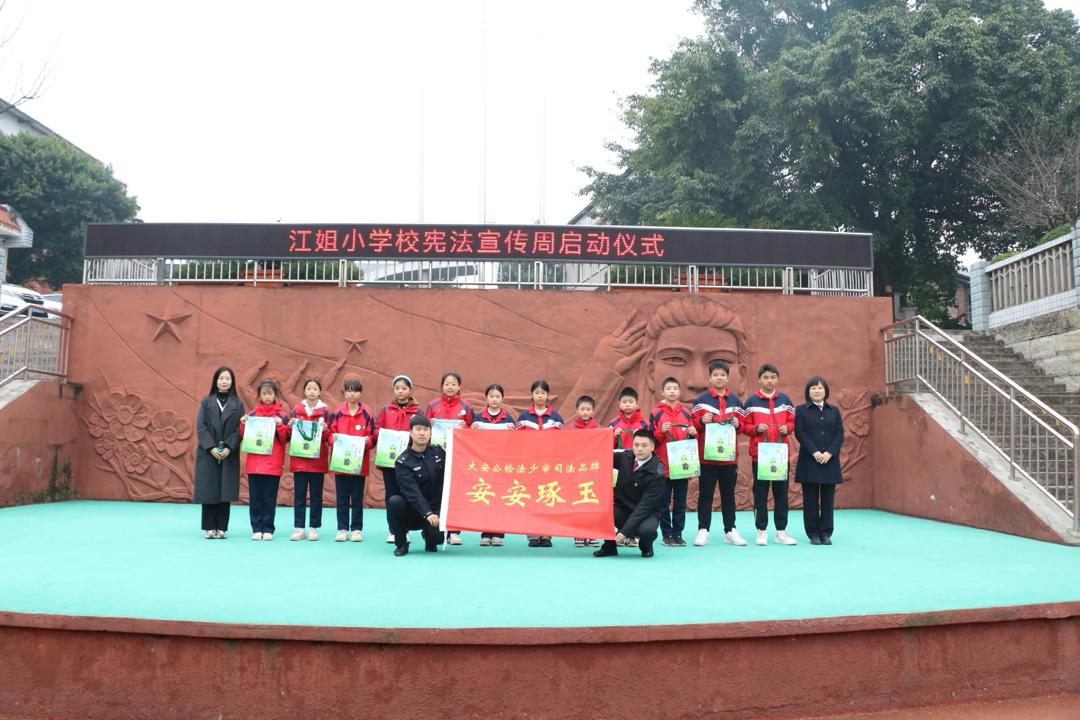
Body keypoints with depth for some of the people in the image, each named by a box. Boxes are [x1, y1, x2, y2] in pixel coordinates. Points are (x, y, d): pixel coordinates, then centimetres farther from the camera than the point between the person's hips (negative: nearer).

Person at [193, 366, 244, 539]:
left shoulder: (238, 404, 6)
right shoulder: (206, 402, 5)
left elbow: (240, 429, -1)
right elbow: (200, 427, -1)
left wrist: (228, 447, -15)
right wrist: (211, 448, -13)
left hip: (229, 454, 0)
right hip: (208, 453, 0)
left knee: (225, 491, -1)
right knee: (209, 490, -1)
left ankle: (222, 528, 5)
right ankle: (209, 528, 6)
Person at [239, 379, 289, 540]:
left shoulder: (281, 415, 1)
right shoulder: (252, 414, 8)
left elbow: (286, 438, -2)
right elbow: (245, 438, 10)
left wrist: (280, 425, -17)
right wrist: (244, 425, -7)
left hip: (273, 463, -2)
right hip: (254, 462, 2)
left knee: (270, 498, 2)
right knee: (255, 497, 4)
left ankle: (268, 529, 9)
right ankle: (256, 529, 11)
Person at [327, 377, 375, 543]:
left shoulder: (367, 414, -1)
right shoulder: (337, 413, 2)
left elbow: (372, 437, 2)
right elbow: (329, 434, 5)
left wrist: (367, 441, -18)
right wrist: (333, 439, -16)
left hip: (359, 463, -1)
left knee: (357, 498, 7)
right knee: (341, 498, 7)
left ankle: (357, 529, 15)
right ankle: (342, 529, 14)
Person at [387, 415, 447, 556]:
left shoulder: (438, 452, 2)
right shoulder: (403, 462, -12)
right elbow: (412, 492, -24)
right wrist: (427, 514, -37)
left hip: (436, 509, 2)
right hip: (412, 511, -2)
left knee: (439, 536, -27)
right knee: (394, 501, -32)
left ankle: (428, 535, 13)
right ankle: (401, 543, -9)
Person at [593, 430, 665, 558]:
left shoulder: (657, 473, -20)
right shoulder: (625, 458, -6)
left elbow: (646, 505, -25)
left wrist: (624, 531, -31)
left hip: (647, 512, -3)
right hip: (622, 508, 4)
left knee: (646, 529, -37)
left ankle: (646, 546, 2)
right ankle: (609, 546, 0)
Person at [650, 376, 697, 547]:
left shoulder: (686, 413, 9)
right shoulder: (656, 413, 1)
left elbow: (693, 440, 15)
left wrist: (693, 434, -6)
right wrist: (661, 432, -18)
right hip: (663, 465, -2)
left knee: (680, 502, 7)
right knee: (664, 502, 3)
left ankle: (678, 534, 14)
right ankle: (667, 534, 11)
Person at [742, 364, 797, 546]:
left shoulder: (785, 399, 7)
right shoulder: (751, 401, 0)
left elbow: (792, 421, 11)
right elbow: (745, 426, 0)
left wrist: (787, 428, -10)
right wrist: (756, 428, -18)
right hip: (759, 454, -2)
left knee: (781, 492, 6)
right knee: (760, 493, 3)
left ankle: (781, 531, 13)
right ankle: (762, 531, 9)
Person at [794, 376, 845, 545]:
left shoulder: (834, 411, 13)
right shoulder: (801, 410, 5)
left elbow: (840, 434, 5)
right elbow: (799, 433, -5)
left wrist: (829, 452, -10)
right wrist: (814, 452, -15)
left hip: (830, 461, 2)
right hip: (809, 461, -2)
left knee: (827, 499, 3)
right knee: (811, 499, 0)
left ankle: (826, 533, 9)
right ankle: (813, 533, 6)